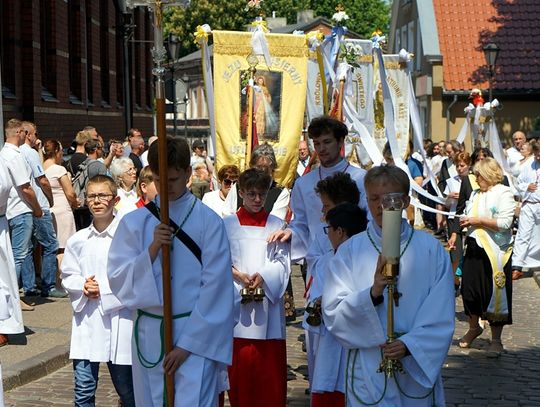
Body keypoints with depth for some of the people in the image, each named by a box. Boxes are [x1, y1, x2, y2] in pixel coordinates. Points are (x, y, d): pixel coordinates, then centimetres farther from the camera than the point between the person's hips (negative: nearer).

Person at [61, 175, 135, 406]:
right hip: (86, 321, 3)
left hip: (120, 319, -3)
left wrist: (104, 289, -13)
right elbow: (67, 276, 11)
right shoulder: (77, 241, 4)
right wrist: (83, 286, -9)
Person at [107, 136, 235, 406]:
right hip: (150, 333, 3)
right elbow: (117, 280, 1)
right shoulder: (134, 222, 6)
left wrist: (188, 344, -9)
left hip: (197, 335, -3)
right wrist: (152, 249, -14)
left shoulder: (208, 222, -2)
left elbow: (215, 287, -5)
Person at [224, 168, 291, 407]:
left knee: (270, 363, -2)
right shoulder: (227, 225, 8)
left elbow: (283, 261, 3)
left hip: (267, 300, 0)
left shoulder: (277, 225, 9)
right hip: (237, 301, 0)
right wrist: (237, 274, -14)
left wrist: (263, 276, -14)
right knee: (240, 361, -1)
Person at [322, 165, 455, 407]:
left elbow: (441, 315, -2)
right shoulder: (350, 251, 1)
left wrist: (410, 345, -16)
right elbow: (333, 313, -7)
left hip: (417, 369, 1)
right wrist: (373, 293, -22)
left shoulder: (431, 249, 1)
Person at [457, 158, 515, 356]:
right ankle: (474, 328, 32)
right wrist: (465, 221, 2)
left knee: (495, 293, 0)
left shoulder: (504, 193, -7)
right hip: (474, 248, 6)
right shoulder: (475, 194, 14)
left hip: (495, 251, -6)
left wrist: (478, 221, -17)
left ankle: (496, 340, 10)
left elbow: (505, 223, -17)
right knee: (469, 290, 7)